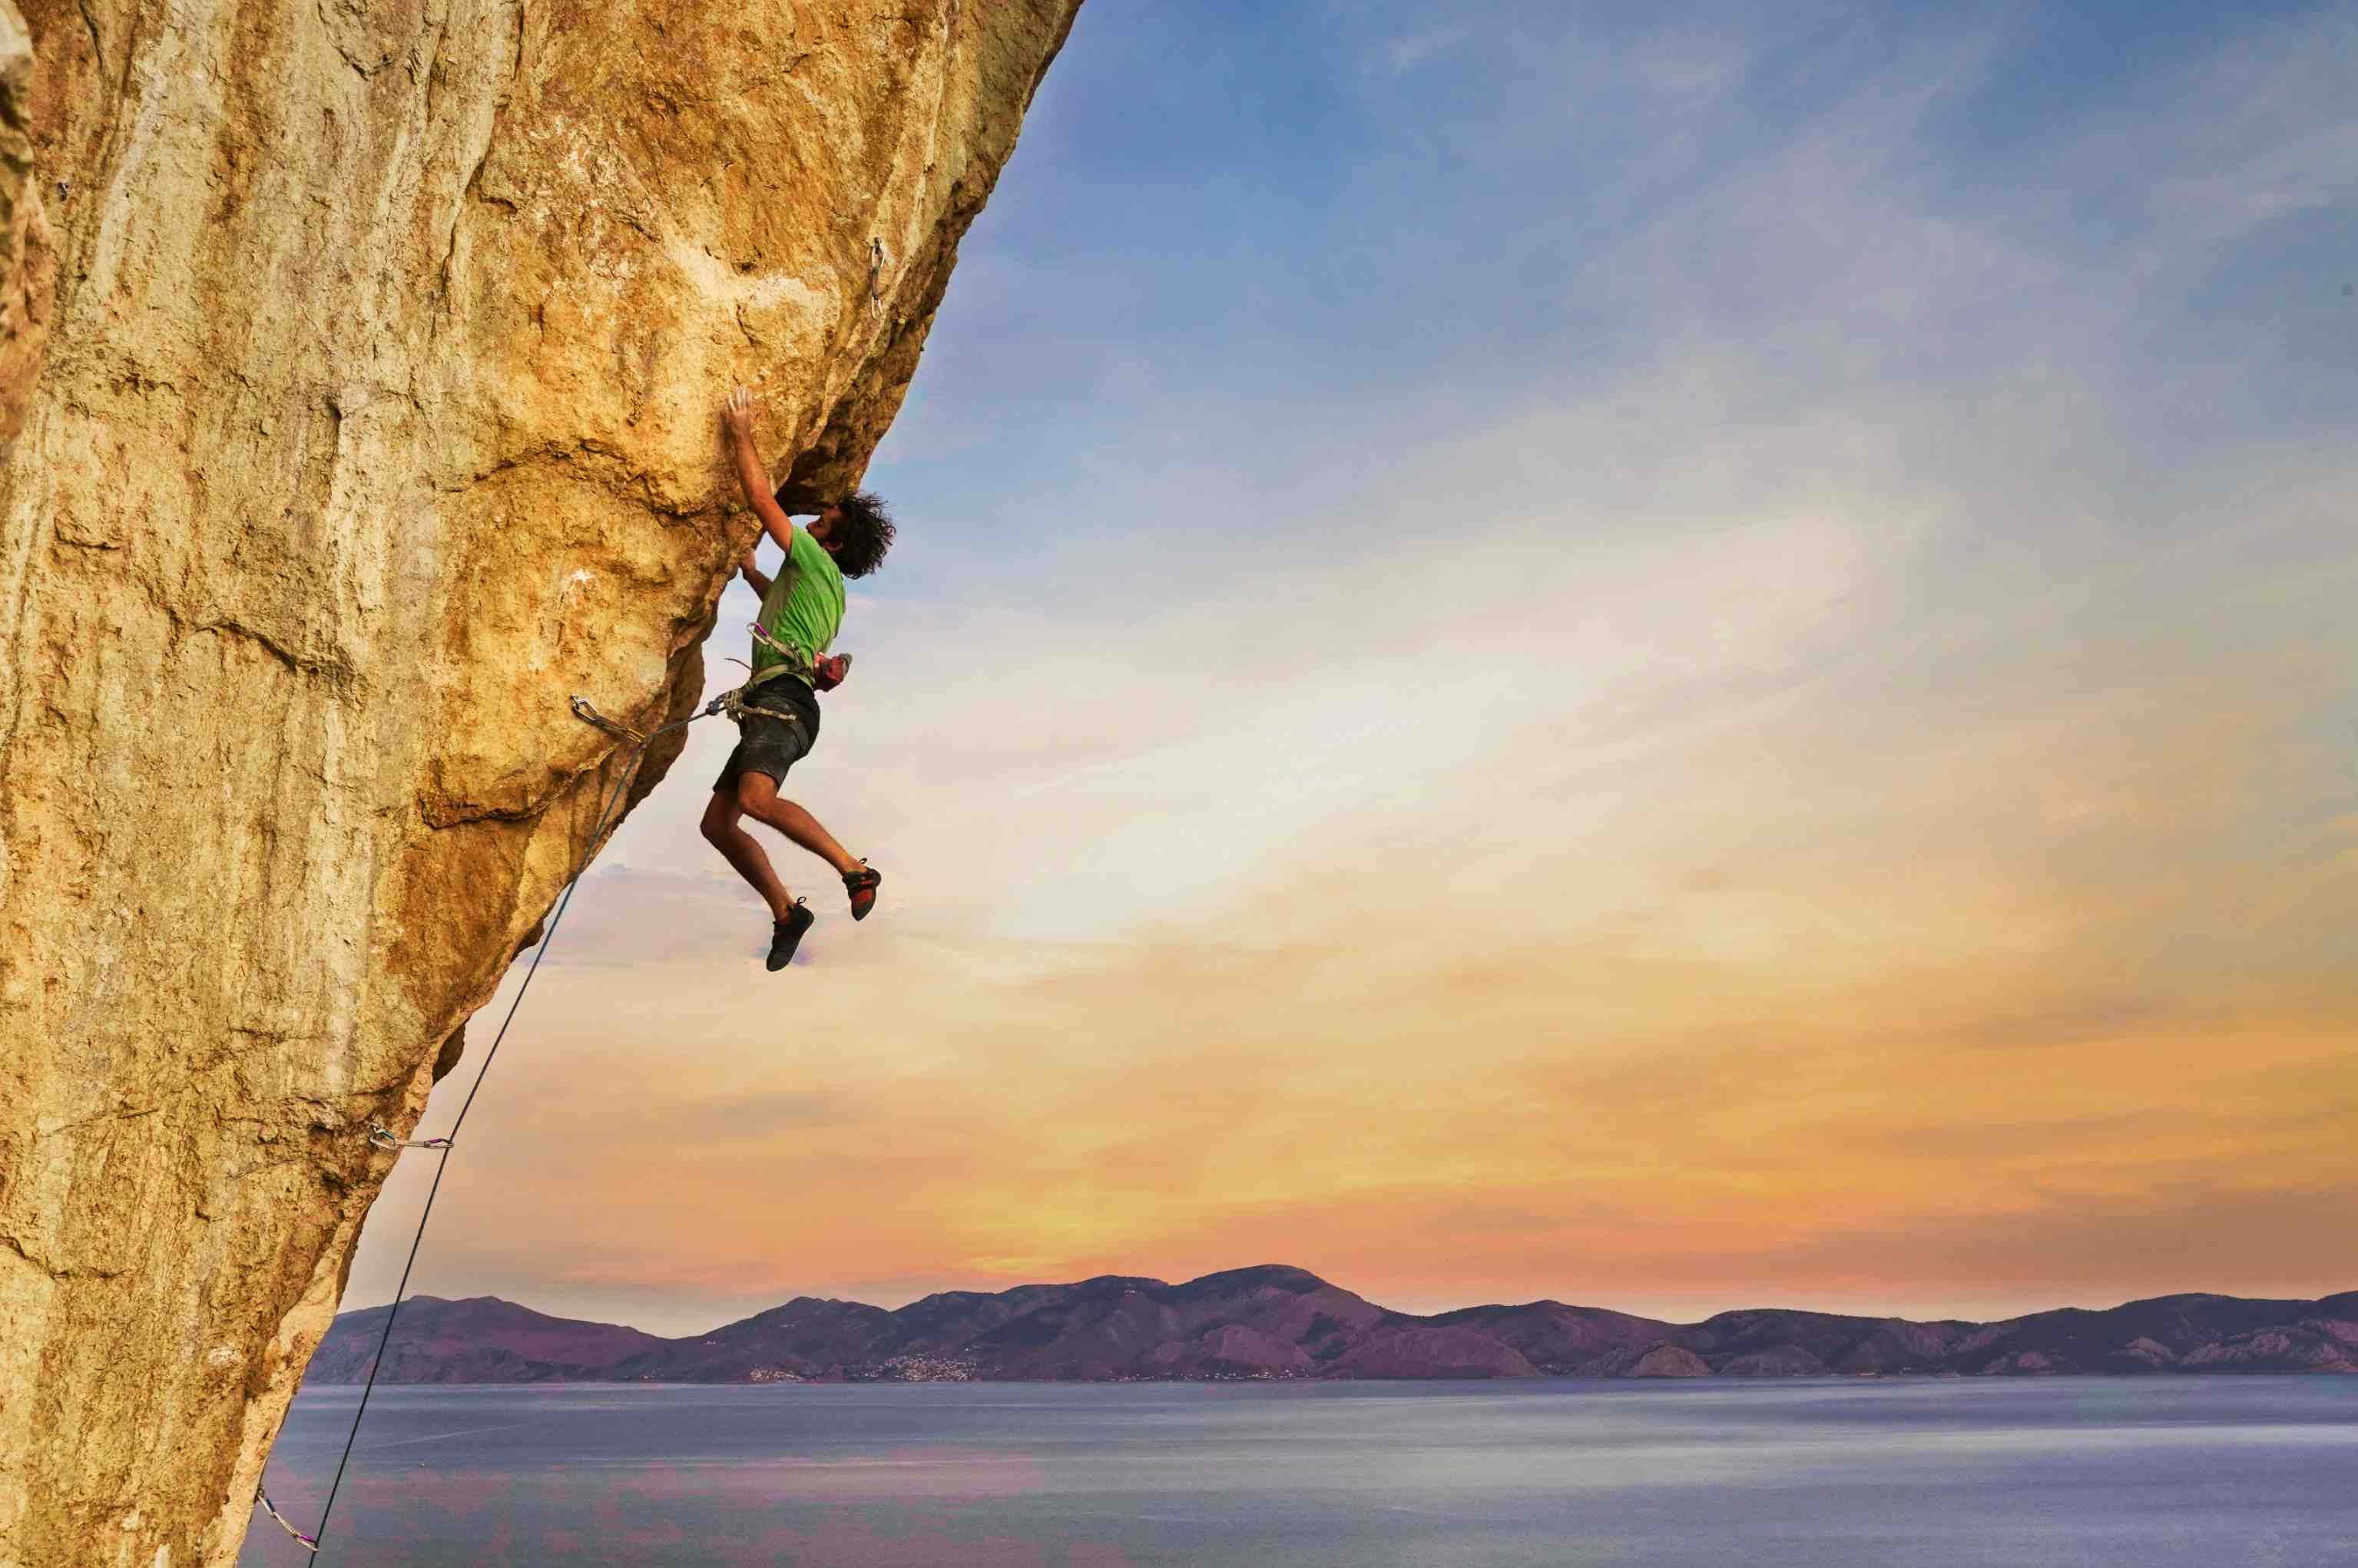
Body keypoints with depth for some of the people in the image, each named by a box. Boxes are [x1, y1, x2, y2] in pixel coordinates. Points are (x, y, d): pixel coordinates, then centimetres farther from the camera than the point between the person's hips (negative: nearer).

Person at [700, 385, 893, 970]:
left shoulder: (815, 563, 1)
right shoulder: (823, 590, 28)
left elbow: (761, 499, -4)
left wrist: (741, 433, 5)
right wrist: (752, 573, 61)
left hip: (783, 700, -10)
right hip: (768, 708, 10)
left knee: (756, 799, -34)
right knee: (717, 822, 5)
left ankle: (855, 870, -29)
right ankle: (785, 911, 6)